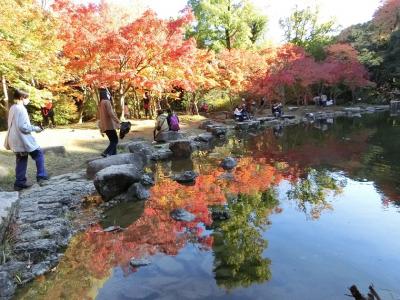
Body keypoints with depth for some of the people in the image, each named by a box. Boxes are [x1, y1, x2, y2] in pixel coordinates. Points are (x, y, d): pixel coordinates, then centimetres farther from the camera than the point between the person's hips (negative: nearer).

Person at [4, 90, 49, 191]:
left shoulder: (13, 108, 13)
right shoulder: (21, 109, -16)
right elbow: (23, 126, -21)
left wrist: (32, 127, 17)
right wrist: (35, 128, -9)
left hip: (15, 140, 9)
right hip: (23, 140, -9)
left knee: (21, 161, 12)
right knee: (39, 154, 2)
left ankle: (19, 183, 15)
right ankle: (41, 177, -3)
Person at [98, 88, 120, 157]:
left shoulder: (101, 103, 18)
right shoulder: (107, 102, -9)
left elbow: (100, 115, 21)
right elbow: (110, 113, -20)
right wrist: (118, 121, -15)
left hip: (105, 125, 9)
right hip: (109, 124, -9)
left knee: (112, 141, 14)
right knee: (115, 140, -7)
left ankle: (113, 155, 13)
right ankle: (106, 153, -19)